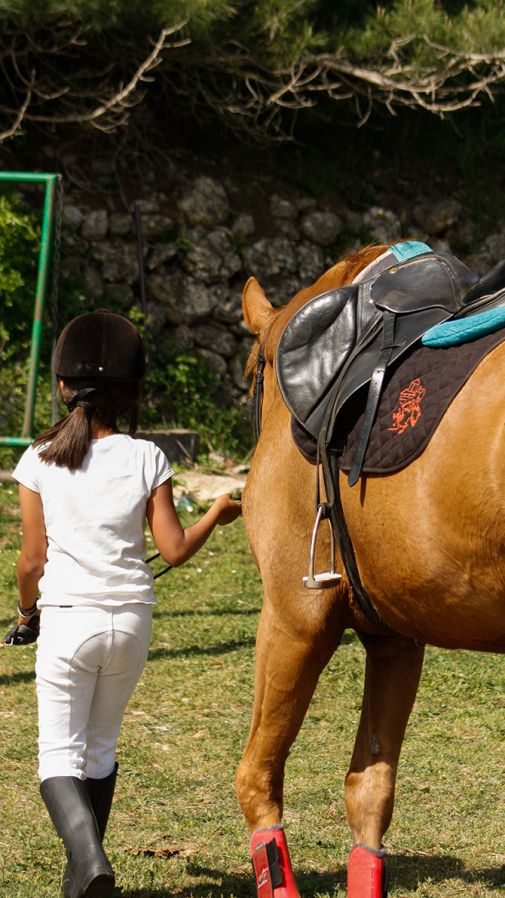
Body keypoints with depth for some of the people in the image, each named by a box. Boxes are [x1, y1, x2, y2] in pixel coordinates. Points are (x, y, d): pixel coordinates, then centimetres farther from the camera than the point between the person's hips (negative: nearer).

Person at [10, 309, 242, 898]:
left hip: (68, 621, -2)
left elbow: (32, 560, -2)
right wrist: (216, 516, 16)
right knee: (102, 745, 19)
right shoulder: (145, 459, -3)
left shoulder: (39, 462, -5)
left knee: (59, 754, 1)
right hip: (131, 619, 2)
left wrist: (25, 608, 18)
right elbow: (174, 549, -3)